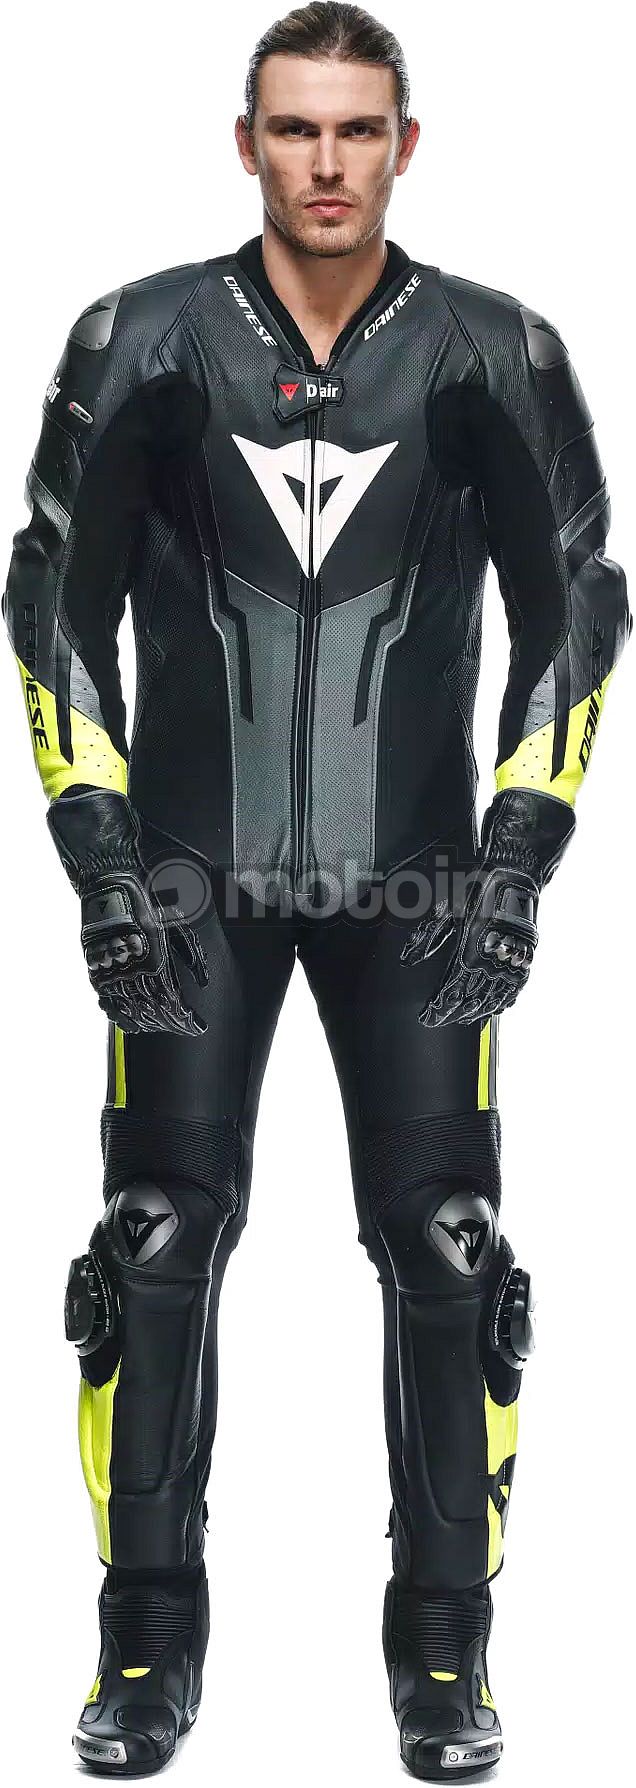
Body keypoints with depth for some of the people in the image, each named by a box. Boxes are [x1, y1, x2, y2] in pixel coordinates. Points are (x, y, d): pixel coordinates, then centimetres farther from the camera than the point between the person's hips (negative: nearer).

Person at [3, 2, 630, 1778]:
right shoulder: (143, 344, -3)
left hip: (413, 877, 0)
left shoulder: (492, 354, -3)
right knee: (156, 1244, -3)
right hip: (191, 876, 0)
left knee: (447, 1251, -2)